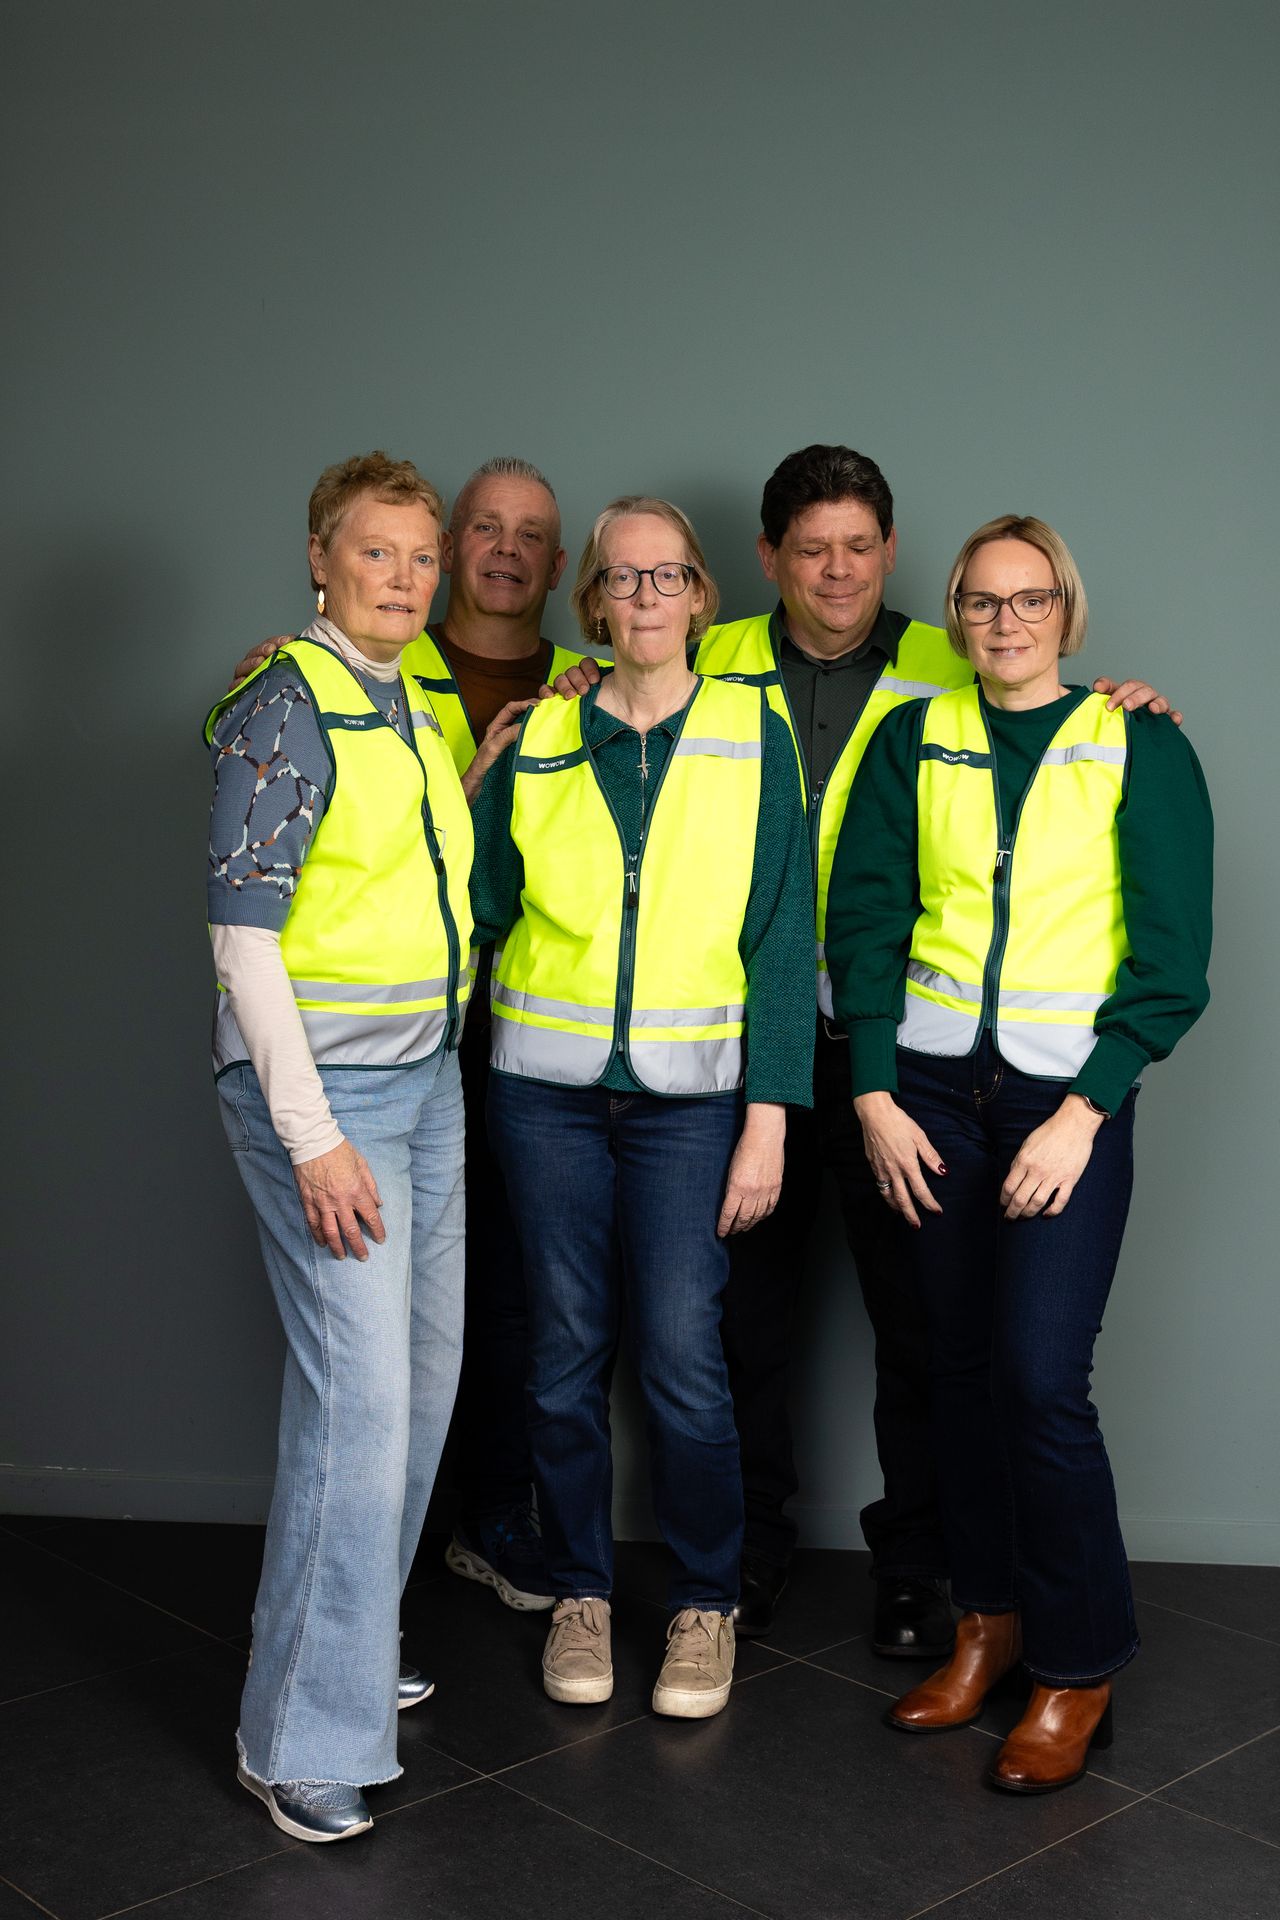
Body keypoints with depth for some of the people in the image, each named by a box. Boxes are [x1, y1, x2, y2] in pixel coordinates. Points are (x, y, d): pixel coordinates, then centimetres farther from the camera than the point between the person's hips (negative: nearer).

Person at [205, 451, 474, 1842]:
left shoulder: (413, 707, 13)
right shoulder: (283, 706, -12)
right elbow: (244, 938, -18)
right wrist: (311, 1136, -21)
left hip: (427, 1073, 9)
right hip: (320, 1080, -9)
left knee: (422, 1372, 13)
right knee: (359, 1389, -10)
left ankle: (349, 1645, 31)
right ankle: (305, 1739, 3)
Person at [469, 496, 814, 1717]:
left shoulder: (752, 734, 2)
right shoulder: (538, 739, 7)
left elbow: (781, 934, -2)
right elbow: (477, 902, 11)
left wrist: (769, 1115, -6)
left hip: (690, 1090, -2)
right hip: (548, 1084, 2)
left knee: (681, 1360, -5)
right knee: (565, 1354, 7)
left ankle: (704, 1603, 17)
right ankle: (579, 1592, 26)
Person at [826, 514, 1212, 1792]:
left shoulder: (1139, 747, 0)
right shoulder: (915, 739, 8)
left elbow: (1170, 962, -3)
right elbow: (862, 918, 5)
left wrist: (1082, 1113, -11)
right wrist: (875, 1094, -4)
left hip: (1067, 1092, -3)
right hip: (929, 1084, 3)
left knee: (1041, 1376, -8)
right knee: (962, 1363, 8)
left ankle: (1077, 1668, 9)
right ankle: (987, 1623, 25)